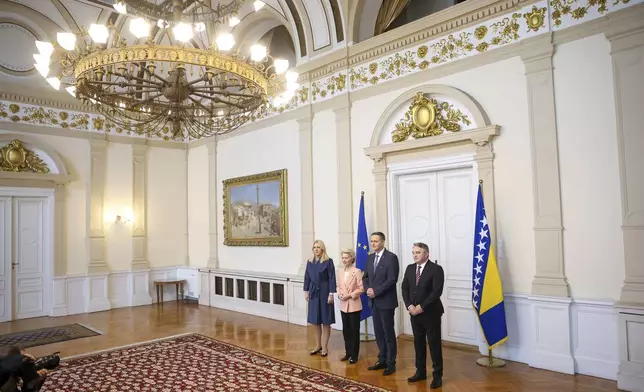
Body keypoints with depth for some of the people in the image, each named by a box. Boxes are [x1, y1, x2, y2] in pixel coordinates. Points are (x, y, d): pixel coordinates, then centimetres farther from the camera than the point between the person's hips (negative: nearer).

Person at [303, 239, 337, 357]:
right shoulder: (310, 262, 7)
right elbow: (307, 277, 11)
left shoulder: (328, 261, -8)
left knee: (325, 322, 3)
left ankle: (325, 347, 13)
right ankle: (318, 346, 23)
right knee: (315, 321, 11)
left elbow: (332, 278, -10)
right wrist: (306, 291, 6)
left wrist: (331, 294, -14)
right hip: (313, 292, 5)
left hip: (324, 292, -5)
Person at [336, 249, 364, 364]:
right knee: (346, 330, 14)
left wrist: (350, 295, -18)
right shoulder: (340, 271, 7)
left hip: (354, 305, -6)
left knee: (354, 331, 5)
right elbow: (338, 286, 12)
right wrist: (339, 294, -6)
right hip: (343, 305, 6)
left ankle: (354, 355, 15)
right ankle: (348, 353, 27)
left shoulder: (357, 271, -11)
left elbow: (361, 288, -13)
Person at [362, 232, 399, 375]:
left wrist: (375, 291, -18)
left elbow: (392, 279, -18)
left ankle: (391, 363, 15)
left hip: (386, 301, -6)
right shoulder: (370, 257, 10)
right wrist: (368, 289, -6)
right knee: (378, 332, 13)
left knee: (388, 332, 3)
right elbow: (365, 277, 14)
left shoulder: (391, 257, -12)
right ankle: (382, 360, 25)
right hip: (373, 301, 7)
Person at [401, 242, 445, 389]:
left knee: (434, 344, 3)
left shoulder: (436, 269, -11)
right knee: (418, 343, 14)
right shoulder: (410, 268, 7)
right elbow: (404, 288, 6)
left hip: (431, 313, -5)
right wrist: (409, 306, -8)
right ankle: (421, 372, 27)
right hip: (414, 313, 5)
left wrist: (421, 307, -19)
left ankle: (437, 375, 16)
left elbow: (437, 291, -18)